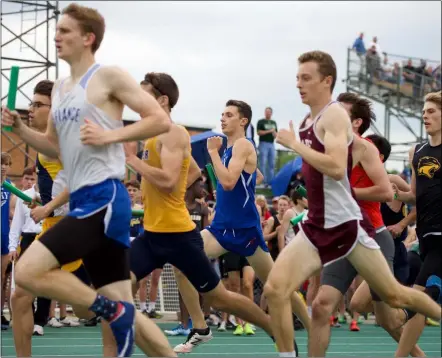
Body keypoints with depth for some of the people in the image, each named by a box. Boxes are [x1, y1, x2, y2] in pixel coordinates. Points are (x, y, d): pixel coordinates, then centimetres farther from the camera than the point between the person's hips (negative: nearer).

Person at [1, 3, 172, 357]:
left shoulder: (108, 77, -5)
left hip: (105, 199, -9)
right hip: (83, 202, 9)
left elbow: (161, 120, -8)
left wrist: (110, 135, -17)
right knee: (122, 307, 6)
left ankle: (112, 311, -6)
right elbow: (54, 147, 26)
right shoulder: (59, 88, 19)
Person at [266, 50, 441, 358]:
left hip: (346, 225, -7)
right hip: (316, 227, 7)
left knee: (394, 296, 6)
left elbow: (337, 168, -29)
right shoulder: (309, 121, 12)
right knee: (275, 289, -13)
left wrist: (293, 143, -23)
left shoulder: (334, 115, -14)